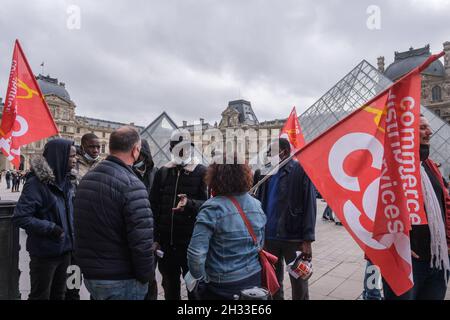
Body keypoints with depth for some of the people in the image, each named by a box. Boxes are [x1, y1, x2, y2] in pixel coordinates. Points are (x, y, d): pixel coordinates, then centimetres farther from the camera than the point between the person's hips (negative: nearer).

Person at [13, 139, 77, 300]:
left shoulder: (65, 181, 5)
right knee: (40, 295, 11)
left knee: (59, 294, 21)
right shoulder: (37, 182, -18)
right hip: (45, 253, -7)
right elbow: (20, 217, -22)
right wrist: (51, 228, -23)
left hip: (64, 250, 7)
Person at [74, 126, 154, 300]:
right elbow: (142, 240, -25)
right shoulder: (131, 184, -21)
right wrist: (146, 275, -11)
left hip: (89, 275, 8)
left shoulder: (86, 178, 6)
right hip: (121, 280, -7)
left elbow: (80, 229, 14)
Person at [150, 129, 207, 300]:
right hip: (166, 242, 4)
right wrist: (154, 238, 2)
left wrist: (189, 204, -30)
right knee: (169, 286, 19)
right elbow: (153, 206, 6)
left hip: (192, 242, -3)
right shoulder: (162, 172, 7)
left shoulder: (202, 173, -4)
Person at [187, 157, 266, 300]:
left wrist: (200, 276, -9)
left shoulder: (213, 208, -21)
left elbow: (196, 252, -25)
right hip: (254, 279, 5)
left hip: (221, 287, -4)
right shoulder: (257, 205, -2)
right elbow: (260, 244, 9)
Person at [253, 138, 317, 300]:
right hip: (268, 237, 5)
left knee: (299, 284, 11)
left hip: (293, 238, -4)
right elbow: (258, 203, 8)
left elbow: (309, 206, -10)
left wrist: (307, 240, -14)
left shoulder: (301, 170, -6)